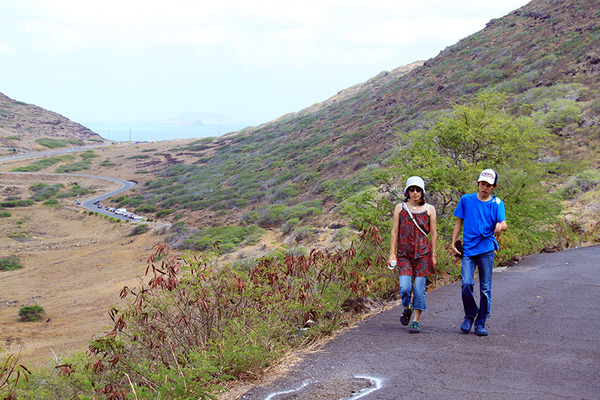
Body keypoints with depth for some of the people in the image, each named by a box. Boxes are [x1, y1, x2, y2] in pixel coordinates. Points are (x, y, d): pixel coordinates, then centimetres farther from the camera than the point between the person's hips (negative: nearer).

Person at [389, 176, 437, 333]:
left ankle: (416, 321, 8)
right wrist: (392, 254, 1)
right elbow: (394, 231, 7)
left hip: (423, 252, 0)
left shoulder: (429, 209, 6)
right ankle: (407, 309, 20)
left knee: (419, 288, -3)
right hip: (404, 253, 0)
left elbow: (433, 233, 7)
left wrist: (434, 255, 3)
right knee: (405, 287, -11)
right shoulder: (400, 208, 8)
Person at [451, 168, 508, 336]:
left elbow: (503, 224, -8)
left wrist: (501, 226, -32)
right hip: (468, 249, 0)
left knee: (485, 288, 2)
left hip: (486, 249, 0)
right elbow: (459, 223, 15)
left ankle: (481, 324, 14)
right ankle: (470, 315, 12)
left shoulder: (497, 203, 6)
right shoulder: (466, 200, 8)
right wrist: (453, 243, 6)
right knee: (466, 283, -14)